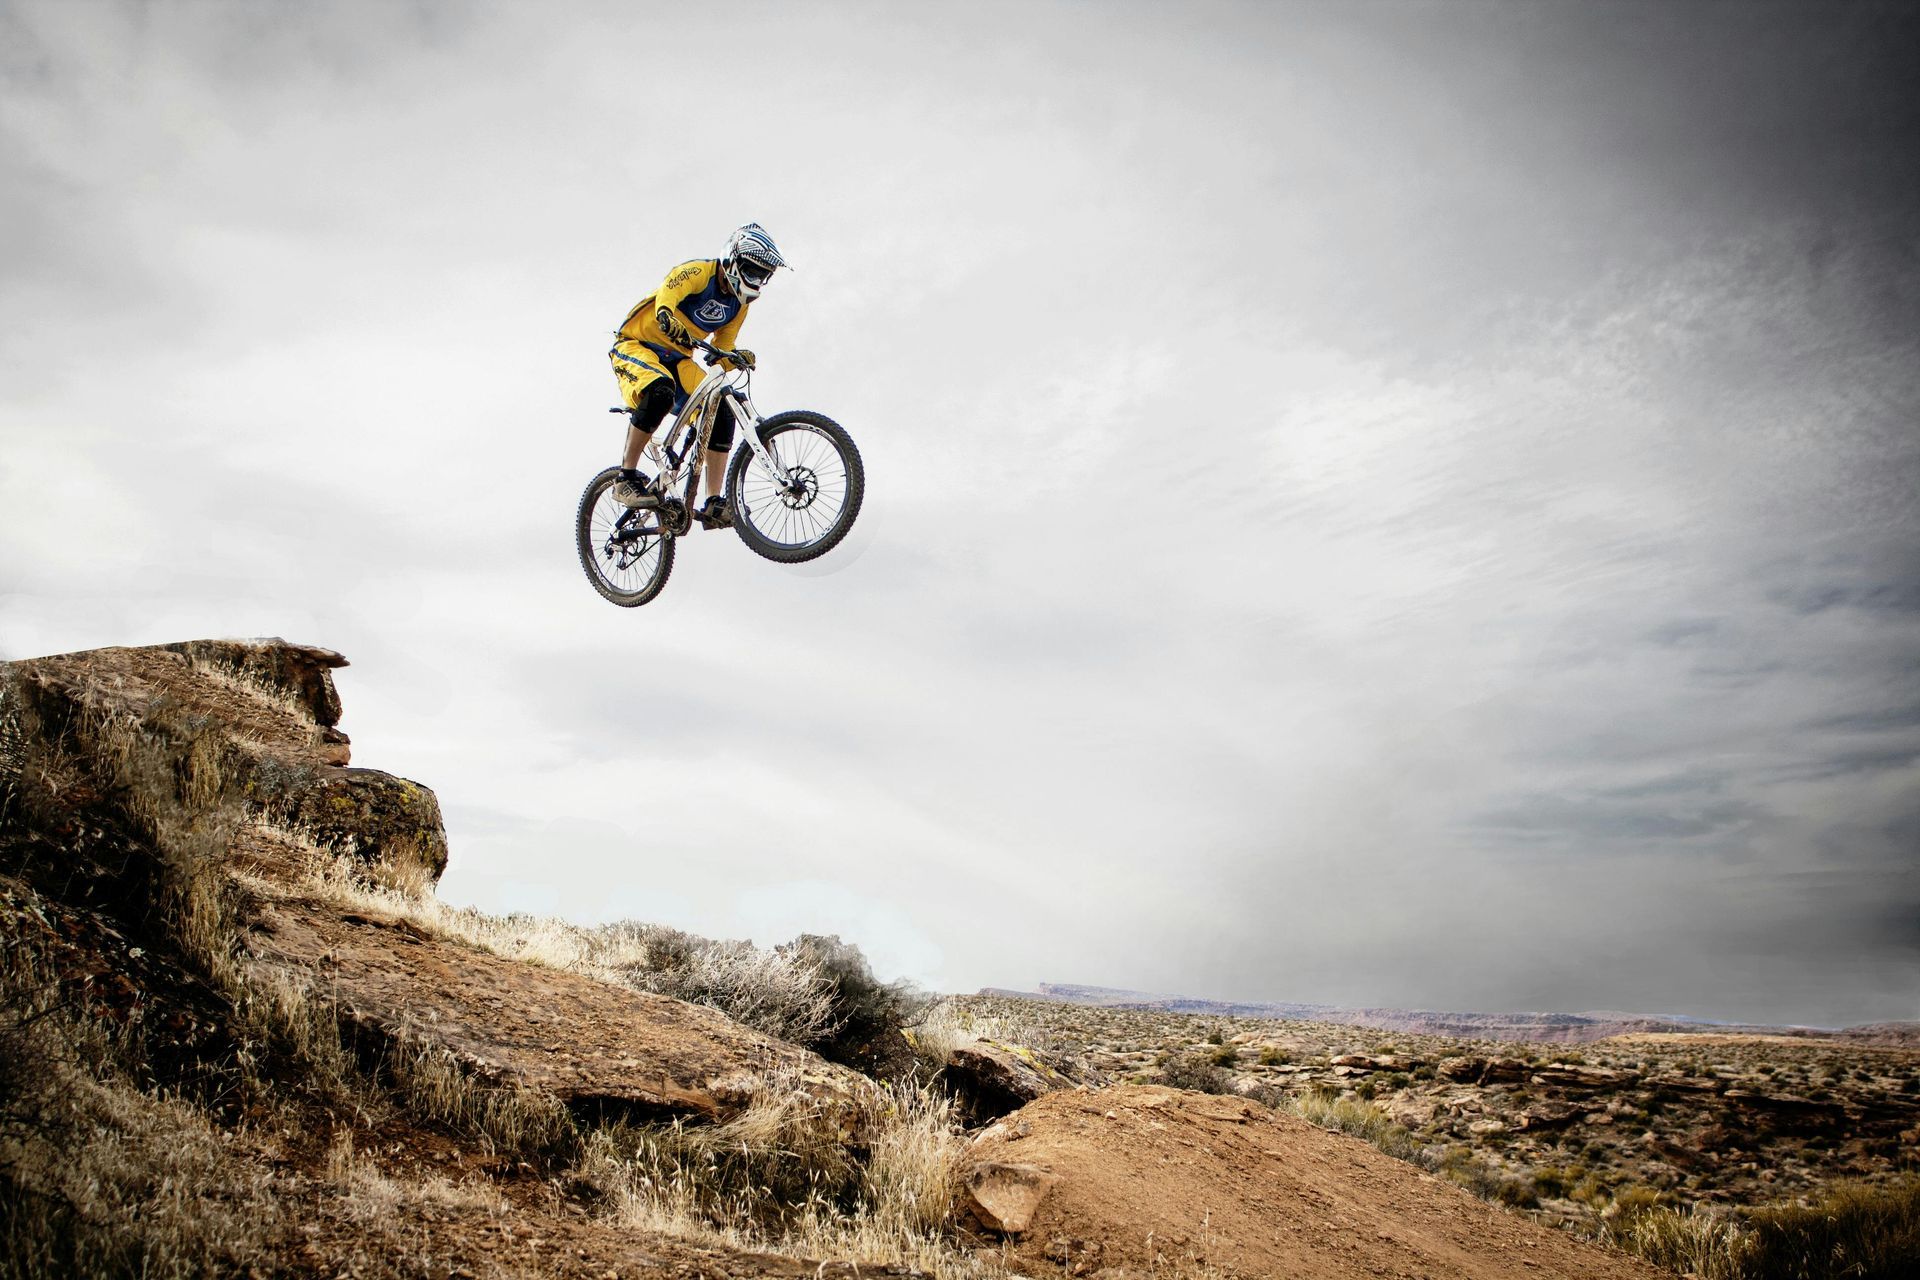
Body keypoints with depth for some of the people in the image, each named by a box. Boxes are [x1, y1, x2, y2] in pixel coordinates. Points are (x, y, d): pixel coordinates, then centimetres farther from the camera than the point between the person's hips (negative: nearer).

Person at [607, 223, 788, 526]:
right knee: (660, 391, -38)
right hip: (636, 346, -7)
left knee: (721, 414, -12)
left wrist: (736, 357, -15)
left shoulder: (738, 305, 6)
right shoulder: (699, 271, -16)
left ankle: (714, 505, -10)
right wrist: (668, 318, -56)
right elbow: (665, 297, -35)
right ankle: (626, 479, -25)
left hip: (676, 359, 7)